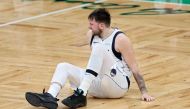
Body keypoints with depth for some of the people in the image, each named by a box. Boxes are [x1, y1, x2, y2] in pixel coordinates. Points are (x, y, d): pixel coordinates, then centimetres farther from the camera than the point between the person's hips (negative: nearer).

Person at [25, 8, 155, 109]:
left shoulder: (120, 40, -12)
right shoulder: (91, 35, 8)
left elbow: (134, 68, -11)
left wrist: (144, 92, -15)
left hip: (117, 85, -8)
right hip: (99, 85, 8)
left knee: (99, 47, -29)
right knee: (63, 67, -4)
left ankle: (81, 94, -36)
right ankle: (50, 97, -34)